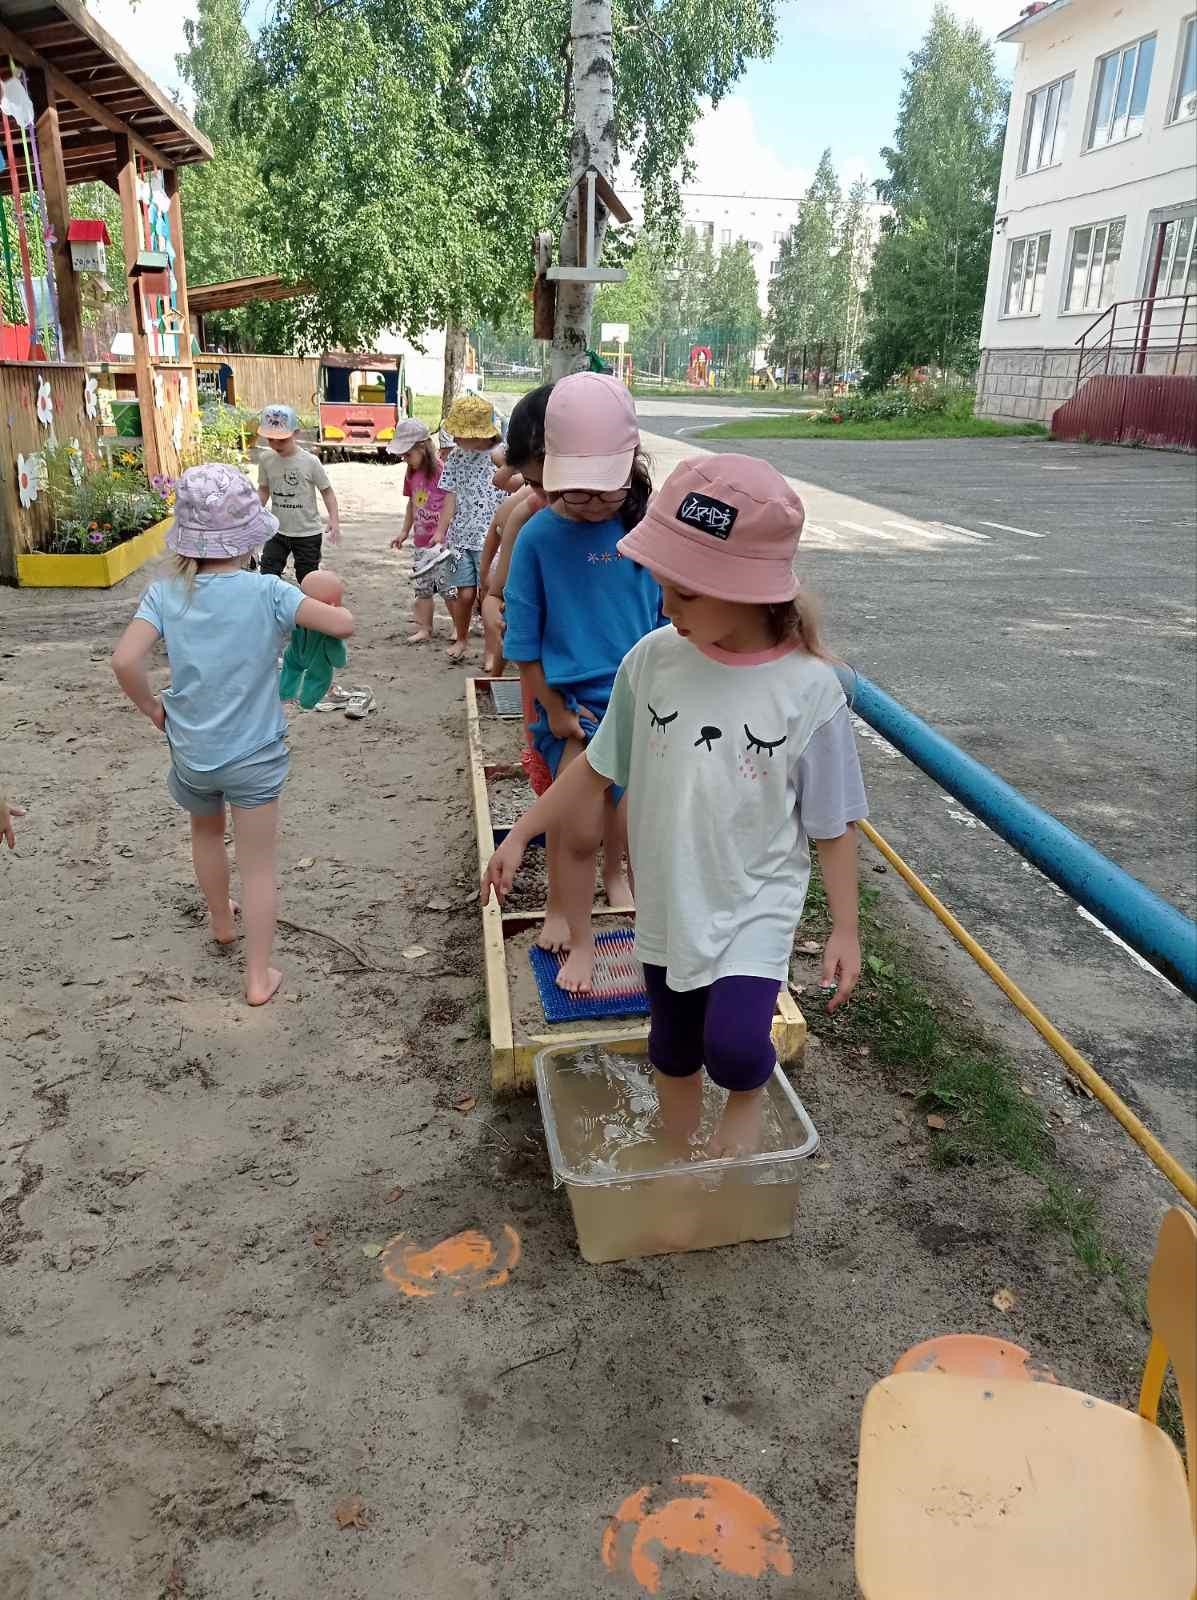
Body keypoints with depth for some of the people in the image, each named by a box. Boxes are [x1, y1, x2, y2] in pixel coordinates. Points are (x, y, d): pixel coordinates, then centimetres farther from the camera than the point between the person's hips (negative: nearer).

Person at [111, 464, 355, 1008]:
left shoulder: (166, 593, -11)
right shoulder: (267, 592, -16)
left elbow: (124, 660, -22)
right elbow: (343, 625, -16)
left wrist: (151, 707, -3)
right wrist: (326, 606, 7)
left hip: (191, 753, 3)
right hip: (254, 755, -3)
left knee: (206, 831, 32)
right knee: (258, 867, 9)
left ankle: (221, 921, 53)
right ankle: (258, 977, 17)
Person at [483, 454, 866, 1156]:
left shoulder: (807, 689, -19)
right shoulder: (653, 659, -11)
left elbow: (834, 823, -9)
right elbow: (598, 768, 3)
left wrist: (845, 928, -7)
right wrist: (521, 834, 6)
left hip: (754, 906, -3)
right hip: (669, 904, 4)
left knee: (734, 1045, -23)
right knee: (673, 1054, 20)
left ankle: (749, 1096, 14)